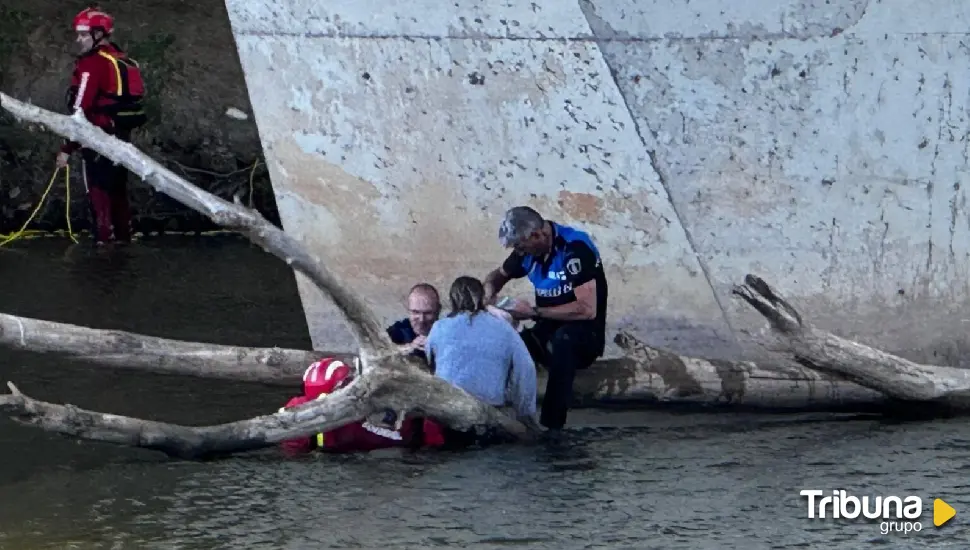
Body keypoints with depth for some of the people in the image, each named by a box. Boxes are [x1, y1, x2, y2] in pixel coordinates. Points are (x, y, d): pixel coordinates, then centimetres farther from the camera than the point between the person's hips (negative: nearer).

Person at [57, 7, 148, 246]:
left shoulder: (92, 63, -15)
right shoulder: (123, 60, 12)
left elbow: (80, 110, -19)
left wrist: (67, 148, -17)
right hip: (122, 137, 9)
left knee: (98, 192, -5)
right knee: (118, 189, 18)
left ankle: (103, 240, -7)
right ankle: (123, 238, 25)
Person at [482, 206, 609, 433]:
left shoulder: (575, 249, -21)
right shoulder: (528, 249, 1)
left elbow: (587, 310, -26)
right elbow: (498, 275, 20)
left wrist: (534, 312, -22)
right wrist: (489, 292, -5)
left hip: (584, 336, -6)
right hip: (548, 333, 6)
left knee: (562, 339, -40)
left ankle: (551, 427, -36)